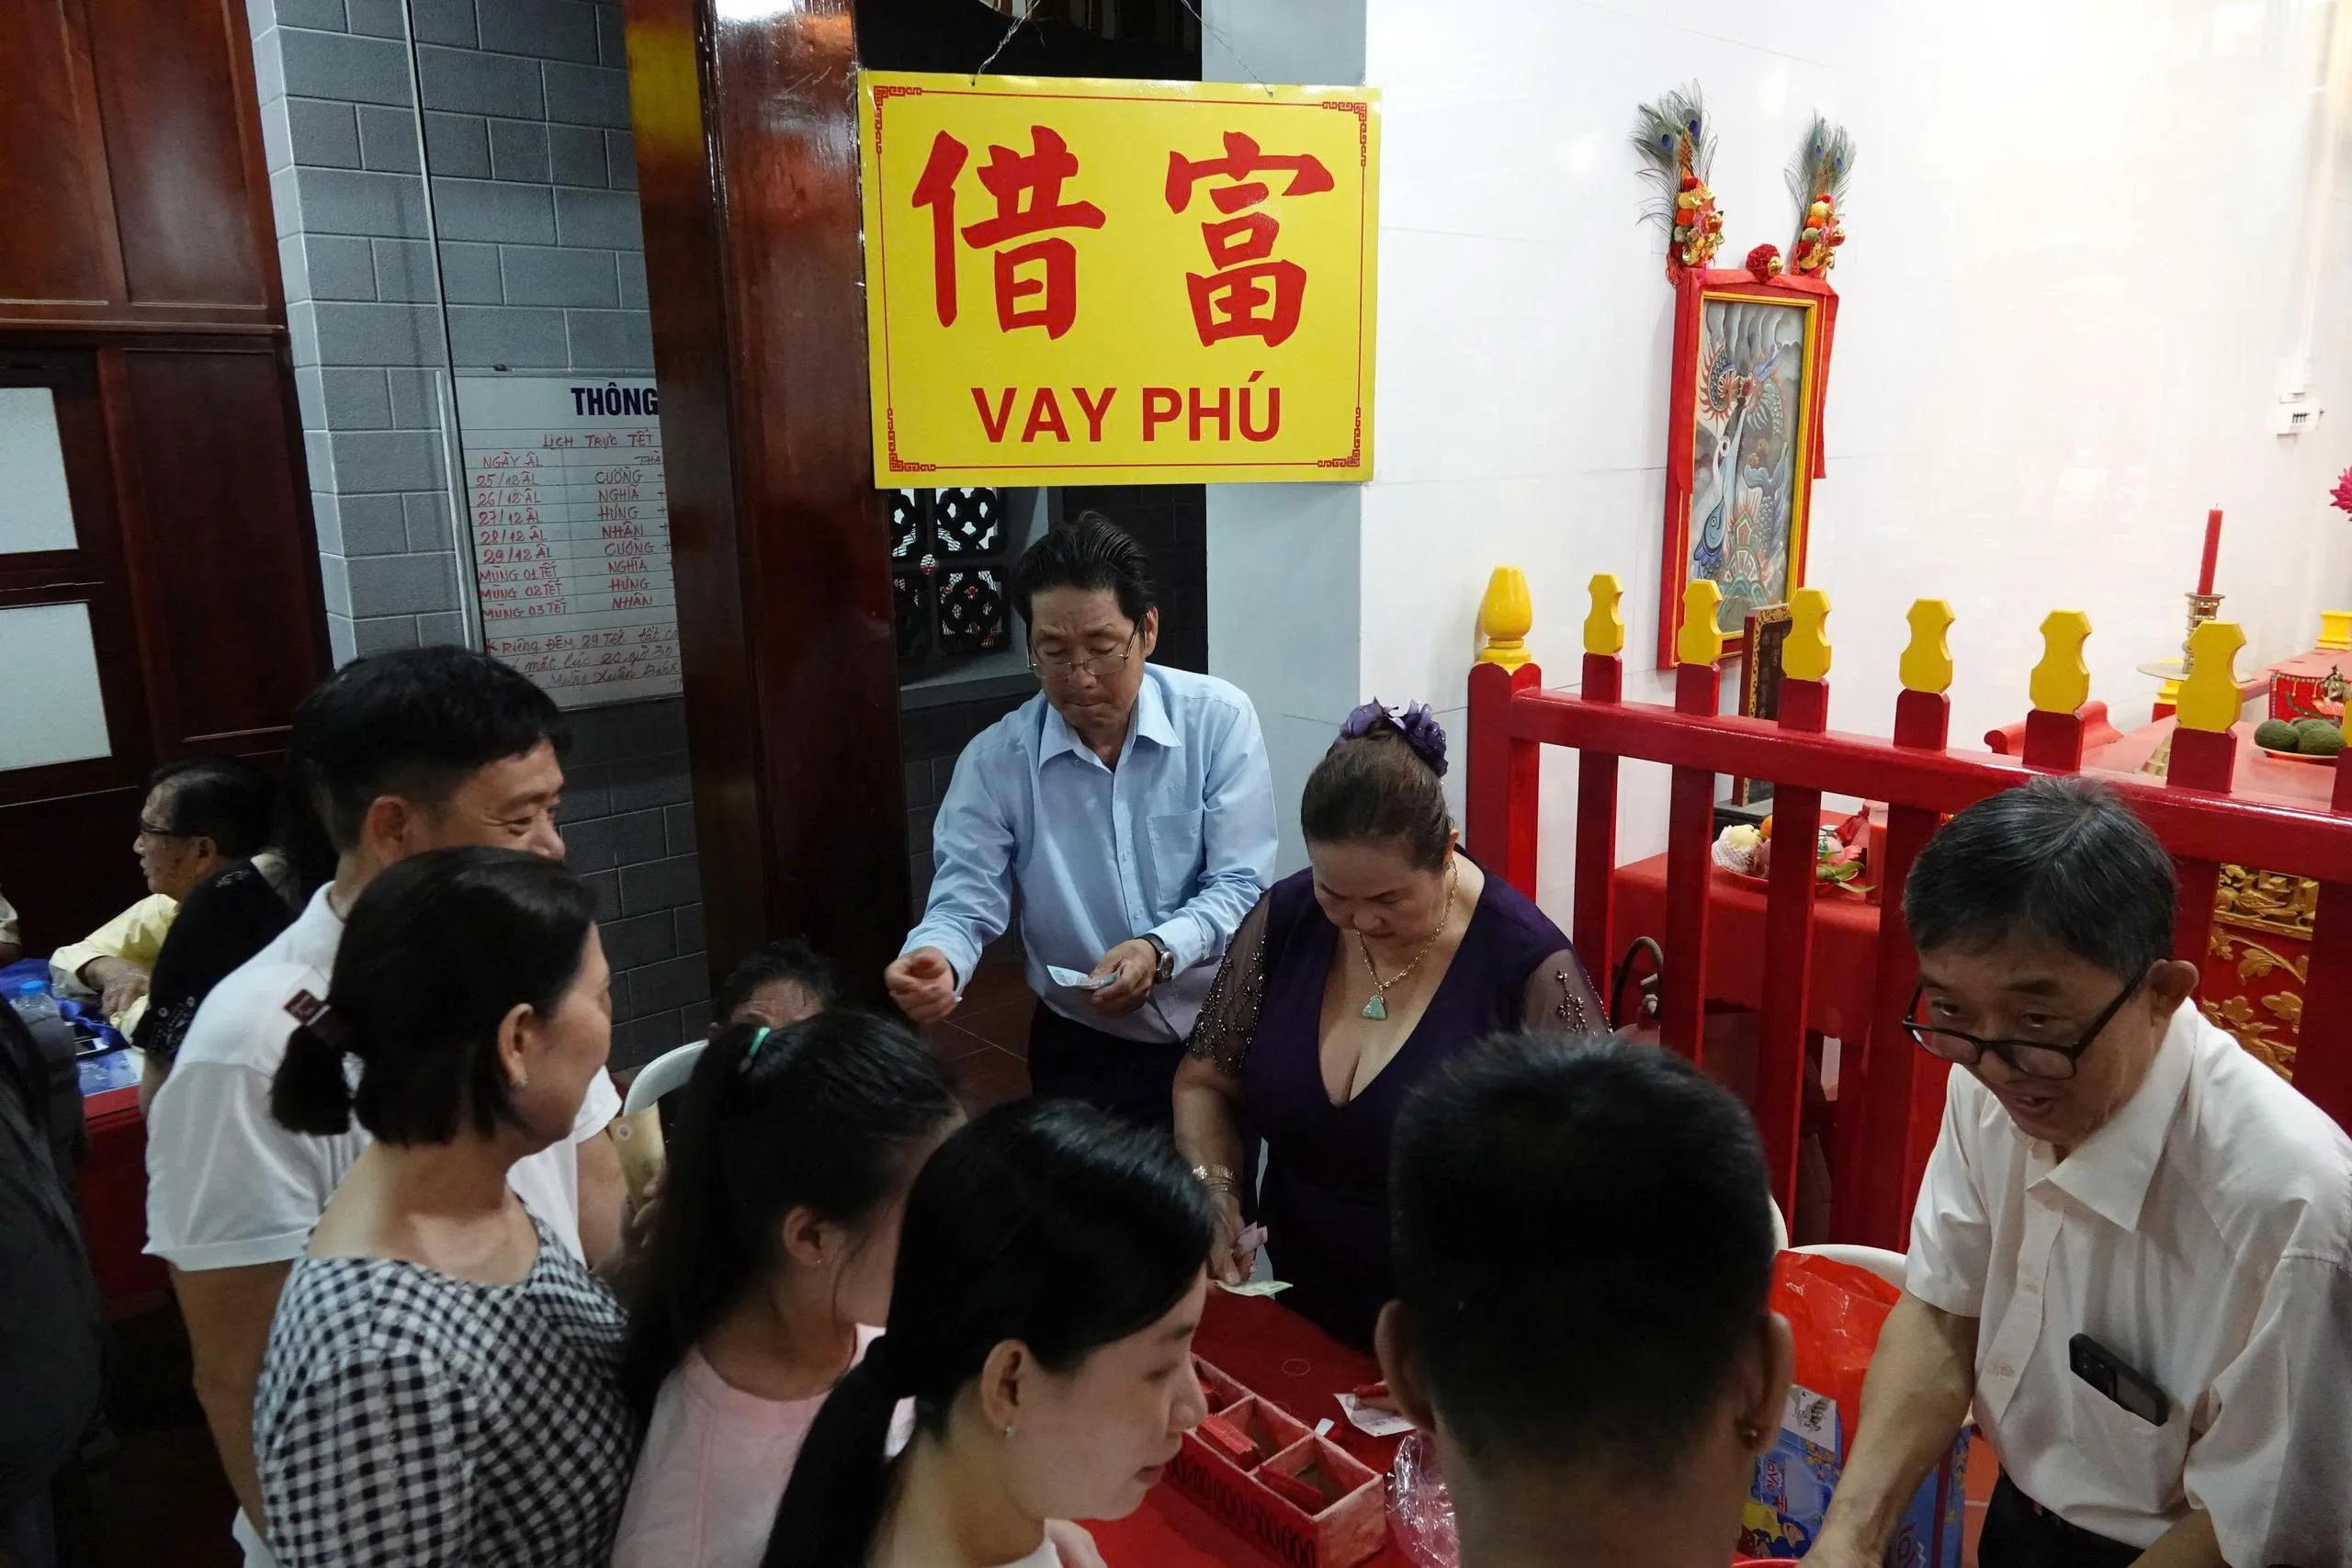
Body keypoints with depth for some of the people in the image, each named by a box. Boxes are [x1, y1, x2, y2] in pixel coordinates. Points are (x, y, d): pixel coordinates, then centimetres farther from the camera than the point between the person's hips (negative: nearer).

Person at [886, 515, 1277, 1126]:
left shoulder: (1219, 720, -12)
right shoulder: (993, 760, -9)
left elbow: (1239, 886, -13)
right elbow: (966, 902, -12)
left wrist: (1160, 951, -31)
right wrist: (936, 961, -35)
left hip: (1221, 1034, 0)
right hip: (1082, 1051, 0)